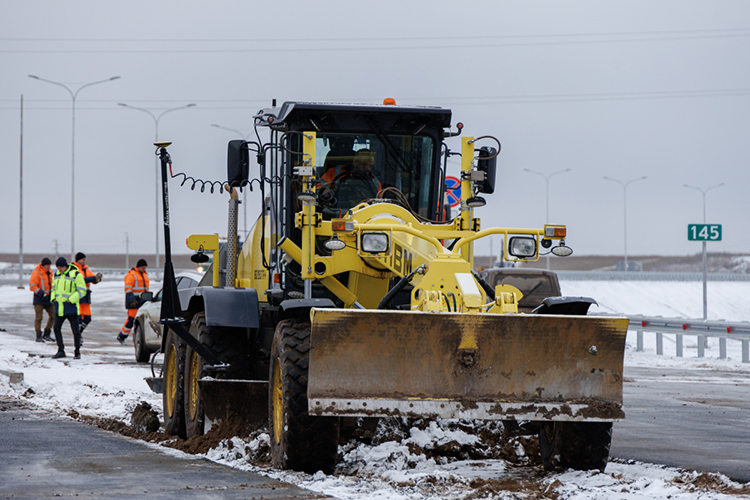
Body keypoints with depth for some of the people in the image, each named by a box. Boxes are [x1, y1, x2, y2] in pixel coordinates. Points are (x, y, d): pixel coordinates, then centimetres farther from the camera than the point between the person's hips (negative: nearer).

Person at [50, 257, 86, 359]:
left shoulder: (76, 275, -11)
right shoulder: (57, 275, 9)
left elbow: (82, 290, -11)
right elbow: (54, 288, 22)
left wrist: (71, 300, -17)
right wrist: (53, 298, 5)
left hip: (71, 307, -6)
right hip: (59, 307, 6)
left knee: (75, 330, 0)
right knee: (56, 328, 0)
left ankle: (77, 352, 11)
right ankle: (61, 350, 8)